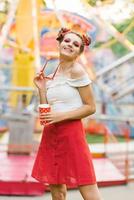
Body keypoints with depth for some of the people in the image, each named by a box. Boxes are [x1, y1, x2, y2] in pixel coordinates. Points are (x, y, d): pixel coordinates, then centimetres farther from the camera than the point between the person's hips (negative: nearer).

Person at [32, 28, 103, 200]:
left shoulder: (77, 71, -7)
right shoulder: (52, 75, 12)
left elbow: (90, 107, -9)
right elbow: (46, 112, 11)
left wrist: (61, 116, -16)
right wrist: (41, 88, 1)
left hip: (71, 132, -7)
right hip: (51, 134, 7)